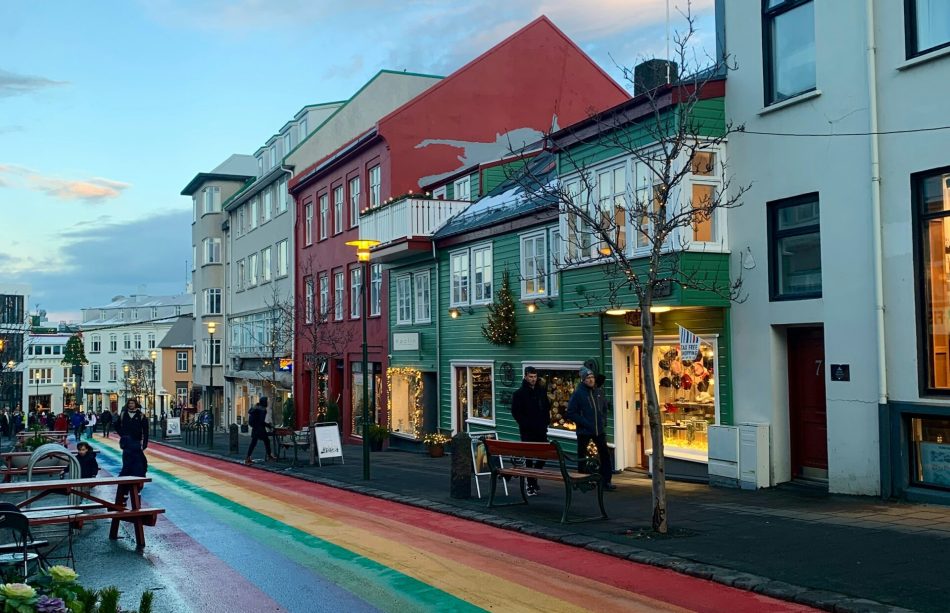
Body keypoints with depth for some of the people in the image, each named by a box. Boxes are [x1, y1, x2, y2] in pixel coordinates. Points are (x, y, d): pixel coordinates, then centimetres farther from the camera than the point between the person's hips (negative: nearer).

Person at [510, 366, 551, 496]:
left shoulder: (542, 391, 10)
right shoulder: (519, 394, -5)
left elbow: (547, 407, 20)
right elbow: (515, 412, -6)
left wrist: (546, 421, 7)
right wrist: (525, 424, -14)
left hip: (541, 430, 5)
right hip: (527, 431, -5)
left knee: (543, 456, 8)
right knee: (529, 458, -1)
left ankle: (533, 480, 25)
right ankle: (531, 485, 4)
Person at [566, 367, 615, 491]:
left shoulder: (598, 392, 8)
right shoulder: (578, 393, -9)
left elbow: (604, 409, 21)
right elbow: (571, 413, -12)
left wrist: (603, 422, 5)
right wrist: (585, 423, -17)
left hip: (599, 430, 4)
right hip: (584, 431, -4)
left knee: (605, 454, 2)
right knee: (582, 457, 6)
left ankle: (606, 481, 8)